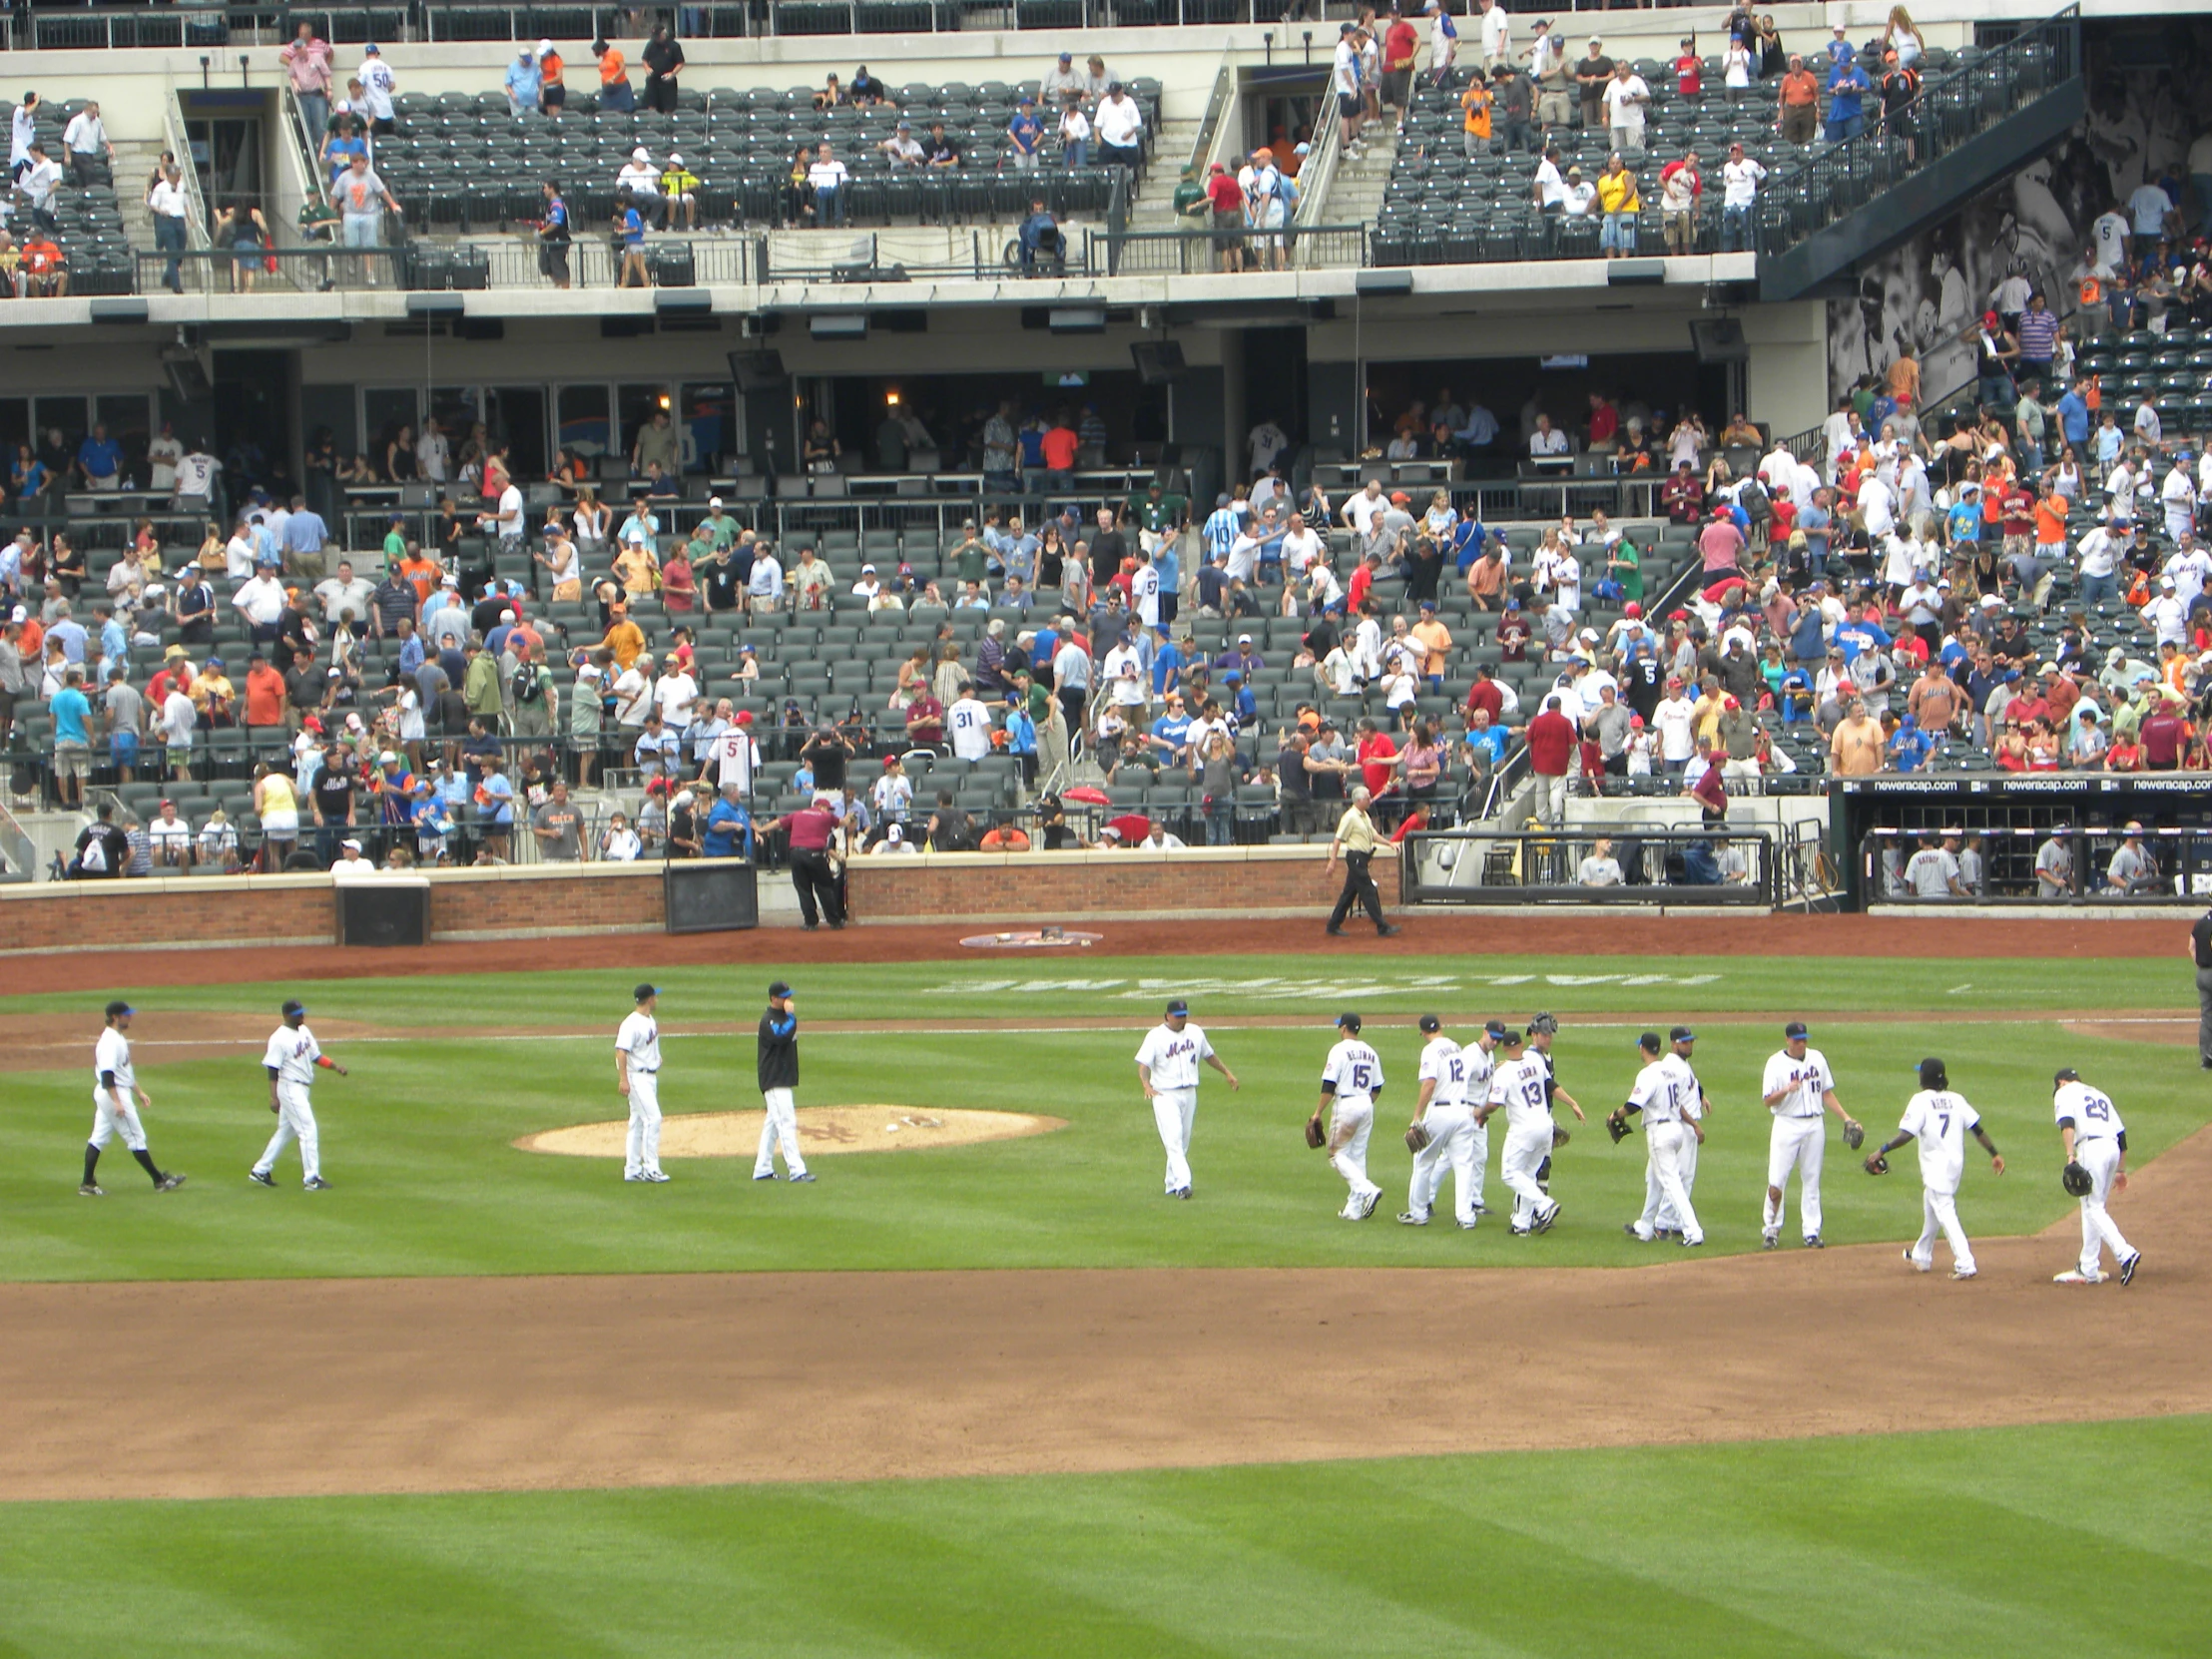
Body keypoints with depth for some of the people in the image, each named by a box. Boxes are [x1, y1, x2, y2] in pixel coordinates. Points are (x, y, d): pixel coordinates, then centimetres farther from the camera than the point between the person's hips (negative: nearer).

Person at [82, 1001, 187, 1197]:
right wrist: (117, 1102, -28)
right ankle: (160, 1180, 5)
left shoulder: (118, 1038, 14)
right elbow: (107, 1074, -25)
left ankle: (88, 1185, 9)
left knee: (98, 1139, 9)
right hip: (115, 1094, -11)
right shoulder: (111, 1041, -19)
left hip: (104, 1094, 11)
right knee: (136, 1138, -2)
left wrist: (139, 1092, 23)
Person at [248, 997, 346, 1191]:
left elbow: (316, 1056, 16)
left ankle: (261, 1170, 25)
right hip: (290, 1088, -9)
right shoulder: (279, 1039, -18)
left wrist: (335, 1067, 2)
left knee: (286, 1132, 16)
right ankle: (311, 1178, -7)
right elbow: (272, 1070, -18)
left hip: (301, 1089, 9)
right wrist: (274, 1097, -22)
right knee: (308, 1130, -10)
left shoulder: (304, 1032, 8)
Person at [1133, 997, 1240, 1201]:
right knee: (1173, 1139, -16)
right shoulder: (1155, 1036, -9)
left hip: (1189, 1094, 6)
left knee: (1183, 1141, 9)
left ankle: (1172, 1185, 18)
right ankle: (1182, 1183, -24)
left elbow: (1208, 1055, 24)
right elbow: (1143, 1064, -16)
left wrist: (1227, 1073, 29)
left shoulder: (1195, 1033, 8)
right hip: (1165, 1095, -6)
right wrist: (1146, 1086, -34)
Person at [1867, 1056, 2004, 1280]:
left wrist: (1882, 1151, -14)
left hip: (1936, 1165, -7)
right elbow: (1977, 1129, 5)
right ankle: (1922, 1257, 39)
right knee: (1930, 1210, 24)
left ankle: (1965, 1263, -23)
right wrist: (1995, 1154, 10)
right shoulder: (1956, 1100, 8)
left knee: (1945, 1212, -10)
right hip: (1956, 1162, 7)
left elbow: (1906, 1134, -19)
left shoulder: (1921, 1101, -9)